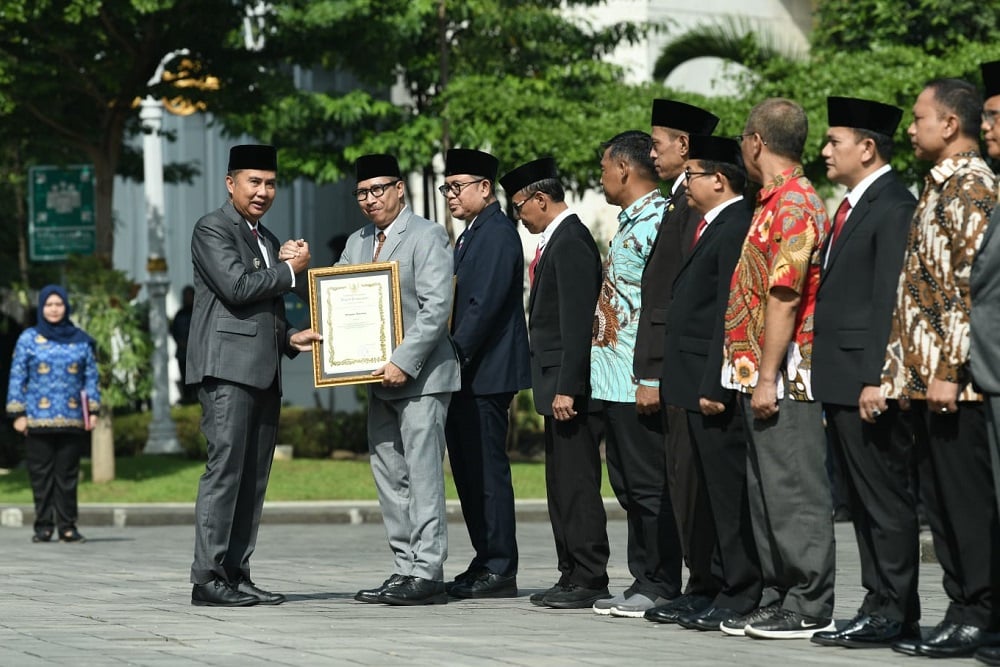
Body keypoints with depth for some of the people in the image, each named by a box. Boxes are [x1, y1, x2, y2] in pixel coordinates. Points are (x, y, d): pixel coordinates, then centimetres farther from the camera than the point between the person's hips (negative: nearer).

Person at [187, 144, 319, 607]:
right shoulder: (212, 229, -3)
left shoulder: (267, 239, 24)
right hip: (228, 368, -9)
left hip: (263, 371, 9)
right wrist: (290, 271, -4)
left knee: (254, 477, 6)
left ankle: (237, 574, 8)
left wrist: (290, 339, 11)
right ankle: (209, 580, -13)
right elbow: (237, 287, -16)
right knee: (225, 469, -12)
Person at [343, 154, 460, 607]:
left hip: (420, 377, -8)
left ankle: (427, 574, -9)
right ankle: (405, 569, 13)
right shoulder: (357, 243, 17)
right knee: (390, 478, 8)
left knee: (423, 475, -9)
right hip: (381, 380, 8)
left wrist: (404, 362, -21)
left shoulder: (427, 236, -7)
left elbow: (437, 308, -15)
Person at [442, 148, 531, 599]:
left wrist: (455, 355, -19)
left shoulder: (498, 234, -12)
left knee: (487, 469, -8)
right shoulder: (472, 235, 20)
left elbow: (486, 304, -20)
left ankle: (499, 570, -5)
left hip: (486, 373, -10)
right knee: (468, 469, 11)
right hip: (466, 374, 10)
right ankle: (486, 563, 16)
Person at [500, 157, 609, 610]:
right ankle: (571, 576, 17)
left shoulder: (570, 241, -14)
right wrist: (554, 385, 18)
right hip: (558, 384, 11)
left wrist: (566, 387, -23)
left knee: (577, 484, -8)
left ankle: (589, 580, -6)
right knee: (562, 485, 12)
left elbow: (577, 320, -20)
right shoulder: (556, 240, 18)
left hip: (570, 383, -11)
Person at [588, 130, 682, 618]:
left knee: (649, 487, -6)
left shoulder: (657, 222, -13)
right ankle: (643, 583, 16)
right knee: (629, 488, 12)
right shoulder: (629, 223, 19)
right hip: (613, 381, 10)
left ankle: (660, 588, -2)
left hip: (638, 381, -10)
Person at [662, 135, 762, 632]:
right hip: (698, 386, 11)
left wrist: (714, 386, -22)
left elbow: (732, 314, -20)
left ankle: (741, 597, -4)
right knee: (714, 495, 13)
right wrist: (698, 385, 18)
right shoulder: (711, 228, 18)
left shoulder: (736, 229, -15)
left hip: (716, 389, -11)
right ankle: (727, 587, 18)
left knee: (730, 494, -7)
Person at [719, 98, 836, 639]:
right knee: (767, 493, 12)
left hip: (784, 377, -10)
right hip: (762, 377, 10)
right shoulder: (775, 202, 17)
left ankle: (810, 609, -4)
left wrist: (768, 377, -21)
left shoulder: (793, 204, -14)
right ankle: (778, 600, 17)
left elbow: (784, 299, -19)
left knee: (795, 492, -7)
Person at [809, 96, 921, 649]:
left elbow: (889, 301, -19)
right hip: (841, 383, 10)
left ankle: (893, 613, -3)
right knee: (862, 501, 12)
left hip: (867, 382, -10)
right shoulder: (852, 209, 19)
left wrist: (876, 379, -22)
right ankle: (879, 604, 17)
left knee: (886, 499, -6)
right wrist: (831, 384, 18)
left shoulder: (893, 208, -12)